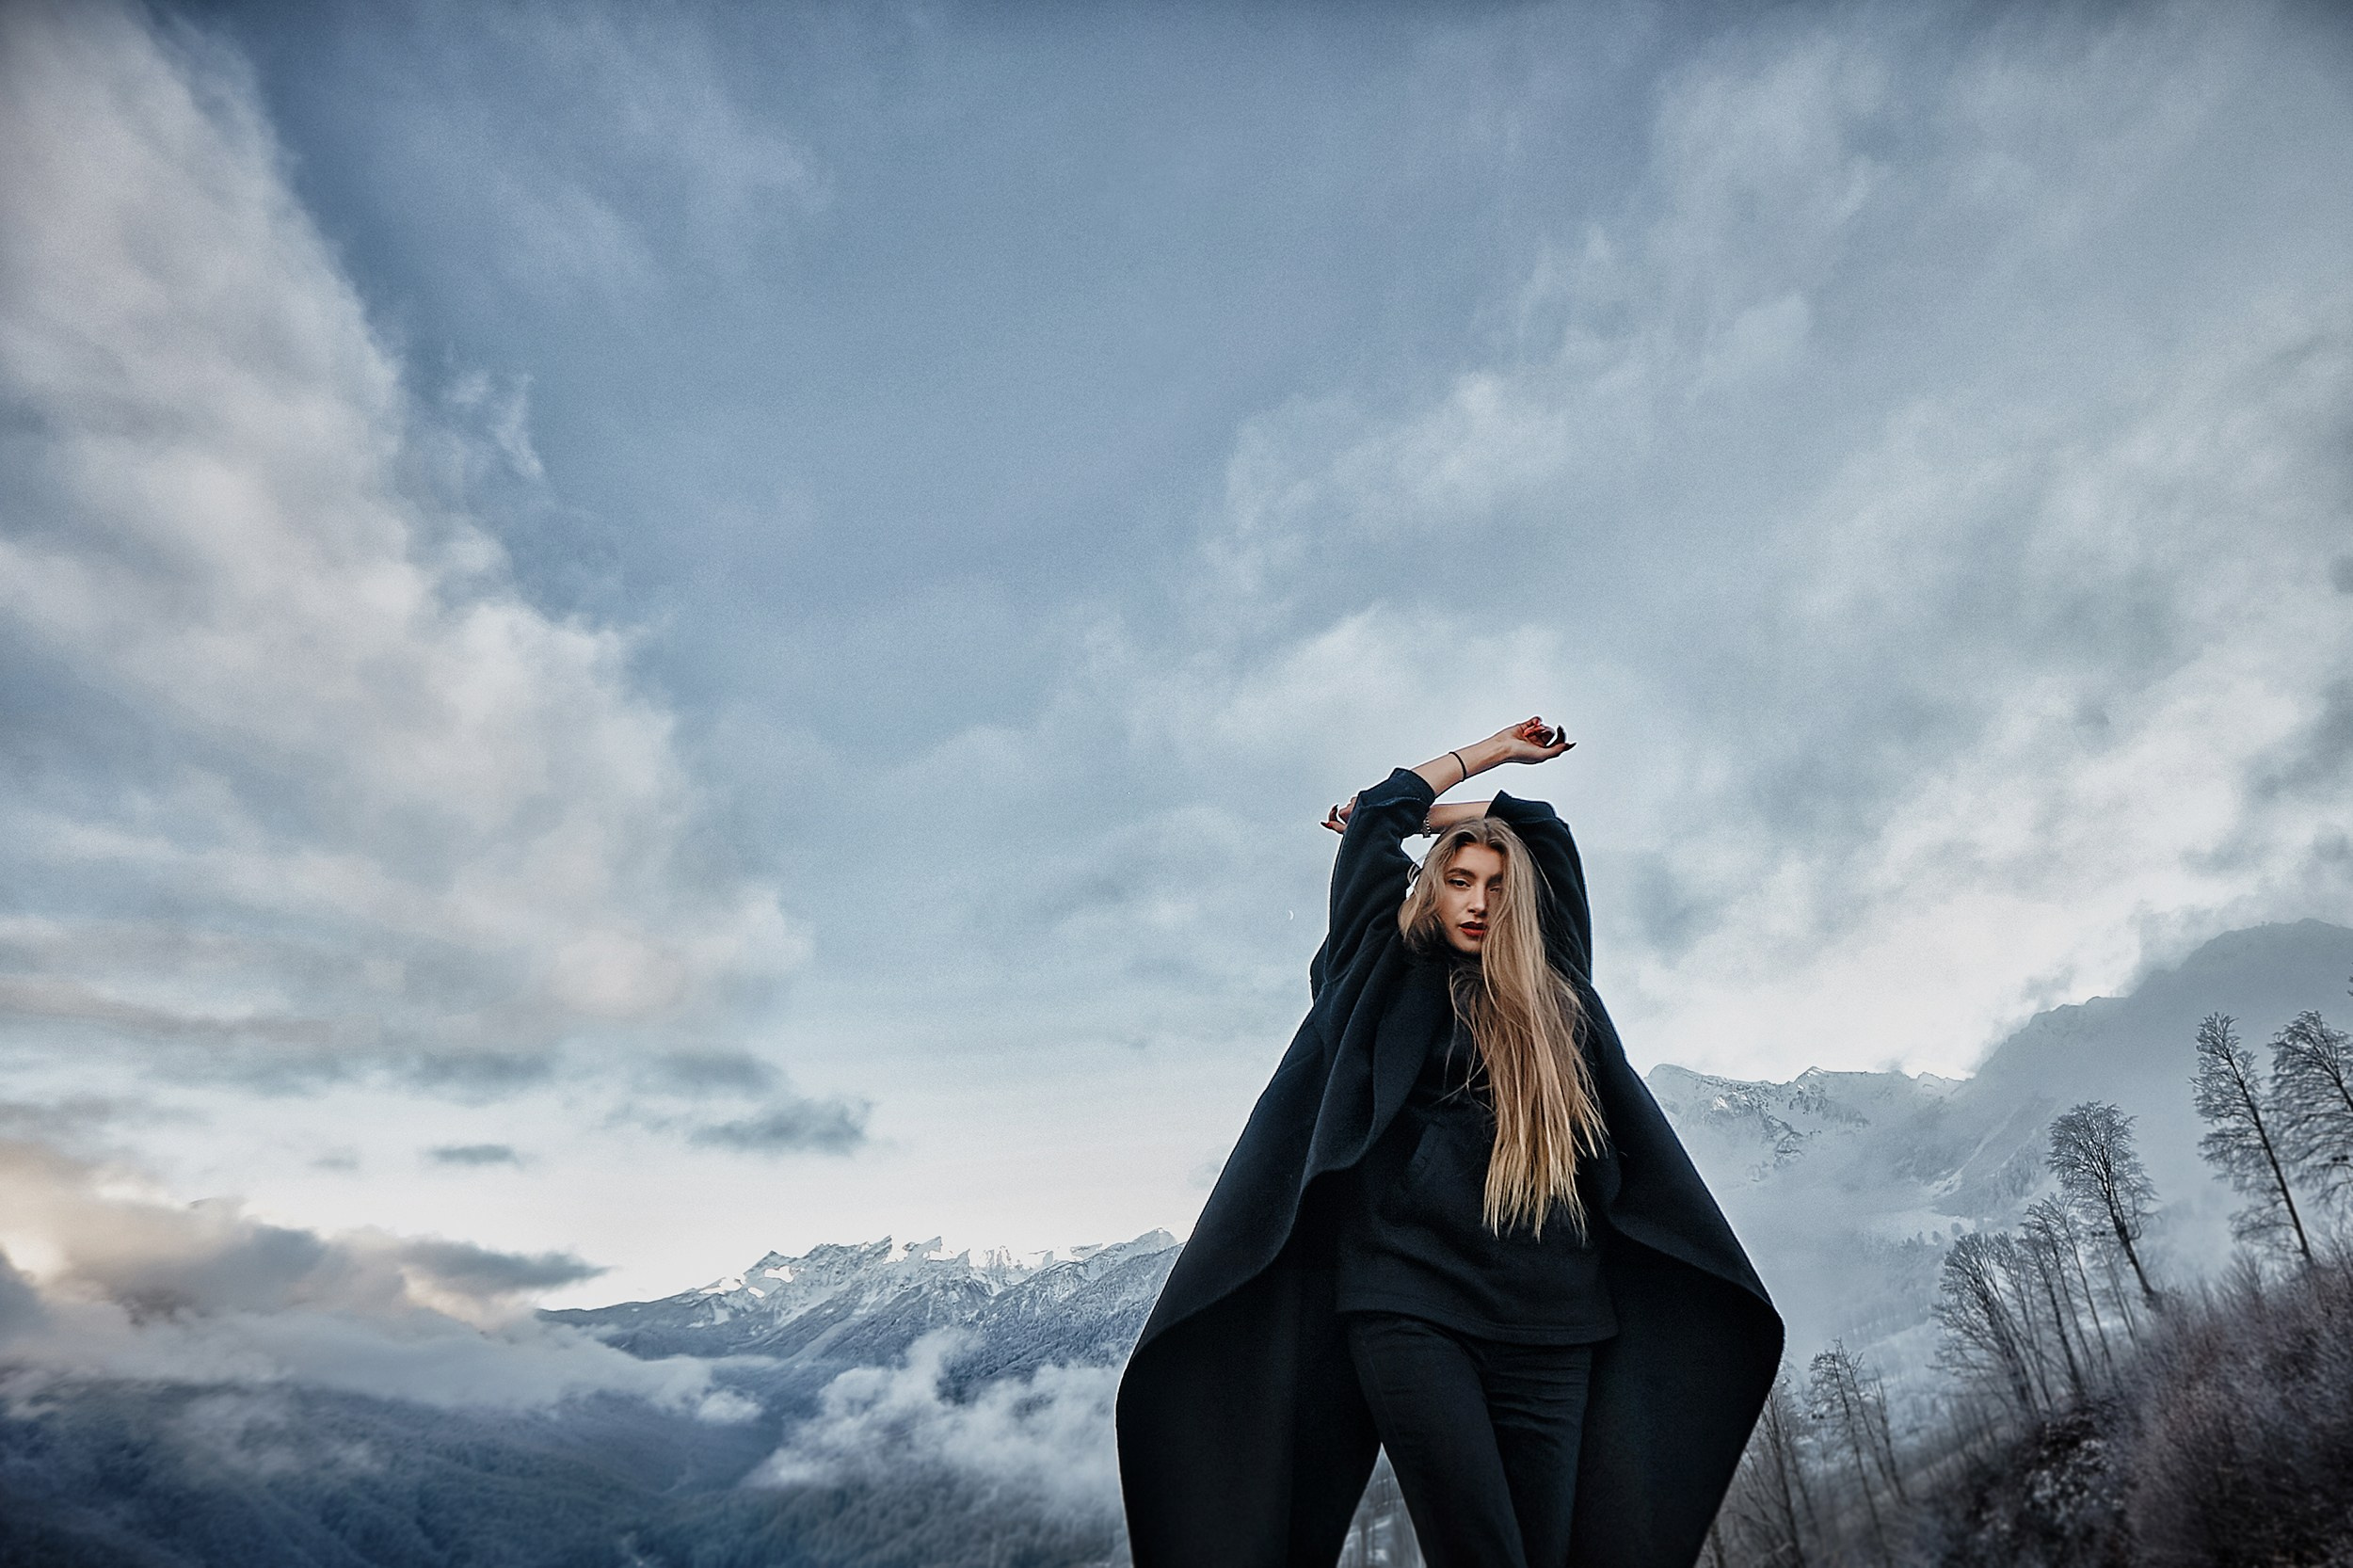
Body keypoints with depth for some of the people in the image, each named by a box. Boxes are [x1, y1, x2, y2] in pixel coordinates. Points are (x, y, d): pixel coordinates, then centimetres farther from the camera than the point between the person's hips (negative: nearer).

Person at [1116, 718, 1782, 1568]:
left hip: (1547, 1319, 3)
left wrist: (1419, 816, 31)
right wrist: (1488, 749, 22)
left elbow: (1543, 829, 24)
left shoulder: (1545, 992, 16)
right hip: (1411, 1300, -3)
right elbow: (1373, 815, 10)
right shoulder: (1392, 978, 11)